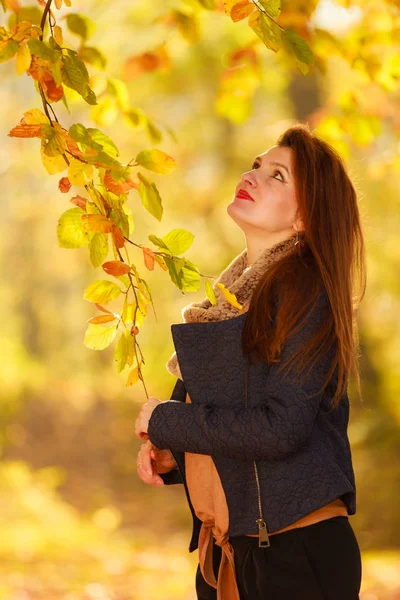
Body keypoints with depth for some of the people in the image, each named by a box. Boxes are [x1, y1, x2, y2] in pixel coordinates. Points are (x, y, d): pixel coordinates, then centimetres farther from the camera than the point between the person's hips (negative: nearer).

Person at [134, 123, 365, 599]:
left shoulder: (303, 290, -13)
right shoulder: (232, 297, 11)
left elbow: (281, 429, -22)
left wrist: (165, 421, -12)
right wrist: (171, 454, 0)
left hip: (298, 552, -7)